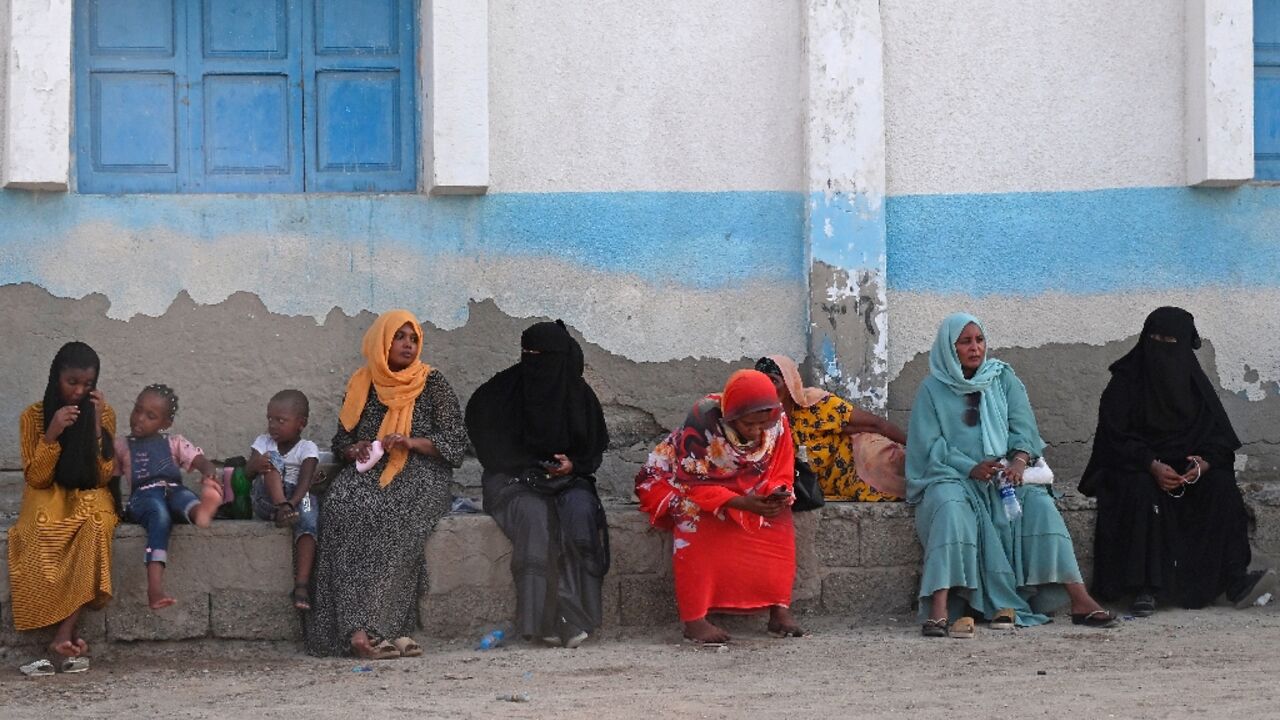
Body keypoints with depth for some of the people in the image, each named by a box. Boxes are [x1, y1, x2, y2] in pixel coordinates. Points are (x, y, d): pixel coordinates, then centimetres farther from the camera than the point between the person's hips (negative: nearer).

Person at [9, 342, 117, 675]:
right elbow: (36, 479, -6)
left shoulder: (103, 413, 0)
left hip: (88, 497, 0)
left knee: (96, 523, -37)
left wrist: (96, 425, -16)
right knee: (44, 531, -37)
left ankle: (62, 637, -38)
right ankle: (69, 637, -33)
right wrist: (52, 434, -21)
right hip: (48, 497, 0)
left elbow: (103, 476, -6)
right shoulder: (34, 416, -2)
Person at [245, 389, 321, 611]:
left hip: (297, 499, -1)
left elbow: (304, 483, -14)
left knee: (309, 520, -36)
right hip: (265, 501, 2)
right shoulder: (264, 442, 10)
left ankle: (302, 585, -47)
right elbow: (247, 474, -1)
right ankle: (280, 506, -44)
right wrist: (255, 466, -27)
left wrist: (290, 505, -34)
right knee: (273, 459, -21)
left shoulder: (307, 449, 1)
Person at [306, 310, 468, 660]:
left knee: (394, 515, -36)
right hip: (368, 472, 2)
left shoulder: (432, 384, 8)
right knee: (343, 507, -33)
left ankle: (365, 628, -37)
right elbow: (341, 439, 20)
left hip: (418, 474, -2)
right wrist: (354, 450, -4)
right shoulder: (362, 385, 15)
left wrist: (410, 442, -13)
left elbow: (455, 440, 1)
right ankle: (359, 628, -41)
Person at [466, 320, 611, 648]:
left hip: (566, 478, 2)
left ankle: (573, 614, -31)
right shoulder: (506, 388, -1)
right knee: (536, 515, -34)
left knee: (580, 511, -32)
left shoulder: (578, 394, 5)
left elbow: (595, 449, 13)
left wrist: (573, 464, -10)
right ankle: (547, 619, -35)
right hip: (514, 481, -2)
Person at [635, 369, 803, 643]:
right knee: (695, 518, -35)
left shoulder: (778, 423, -16)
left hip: (746, 491, 5)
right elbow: (693, 481, -26)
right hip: (680, 484, -5)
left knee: (779, 519, -20)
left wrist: (776, 494, -29)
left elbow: (780, 474, -5)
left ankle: (780, 609, -17)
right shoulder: (702, 422, -30)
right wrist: (740, 503, -38)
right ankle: (693, 619, -36)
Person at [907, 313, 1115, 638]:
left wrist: (1018, 460, -21)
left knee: (1040, 504, -25)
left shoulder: (1004, 379, 13)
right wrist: (972, 468, -21)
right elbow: (930, 446, -5)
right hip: (952, 478, -3)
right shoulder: (933, 389, 4)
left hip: (1005, 478, 3)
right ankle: (939, 609, -47)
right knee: (950, 506, -36)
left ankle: (1079, 601, -31)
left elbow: (1023, 427, 2)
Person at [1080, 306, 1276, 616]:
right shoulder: (1125, 382, -2)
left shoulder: (1194, 382, 8)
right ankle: (1145, 588, -38)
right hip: (1136, 470, -3)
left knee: (1221, 486, -26)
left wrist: (1203, 463, -19)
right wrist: (1153, 466, -25)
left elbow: (1221, 439, 3)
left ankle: (1235, 580, -32)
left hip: (1186, 468, 3)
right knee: (1142, 492, -37)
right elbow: (1115, 438, -10)